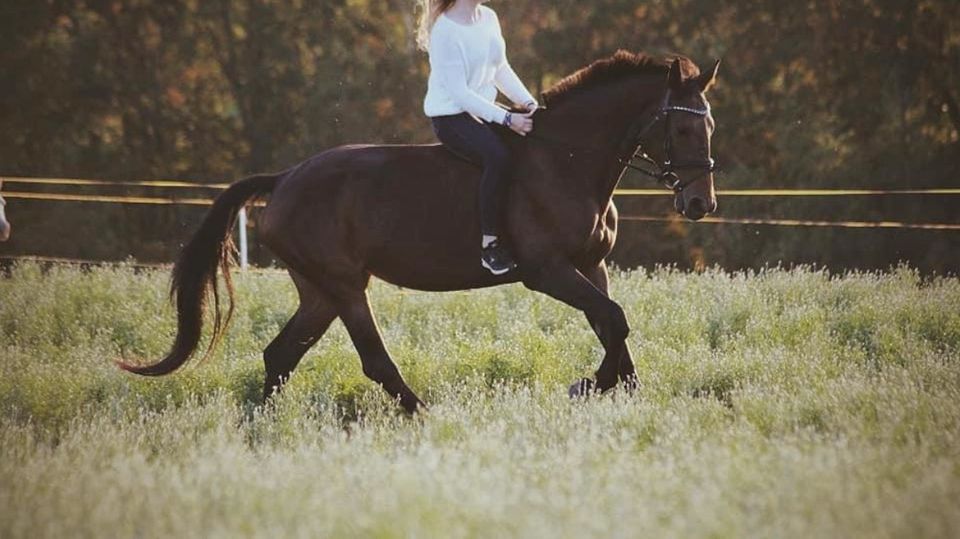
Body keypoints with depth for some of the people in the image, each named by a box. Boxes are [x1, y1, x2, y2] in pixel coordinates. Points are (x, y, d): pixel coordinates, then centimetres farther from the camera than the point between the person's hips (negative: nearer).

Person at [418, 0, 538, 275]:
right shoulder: (445, 31, -18)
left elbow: (501, 69, 15)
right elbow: (459, 92, -21)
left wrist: (527, 102, -2)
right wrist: (506, 118, -26)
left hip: (483, 110, 9)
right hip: (451, 116, -9)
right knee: (498, 157, -32)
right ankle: (489, 245, -28)